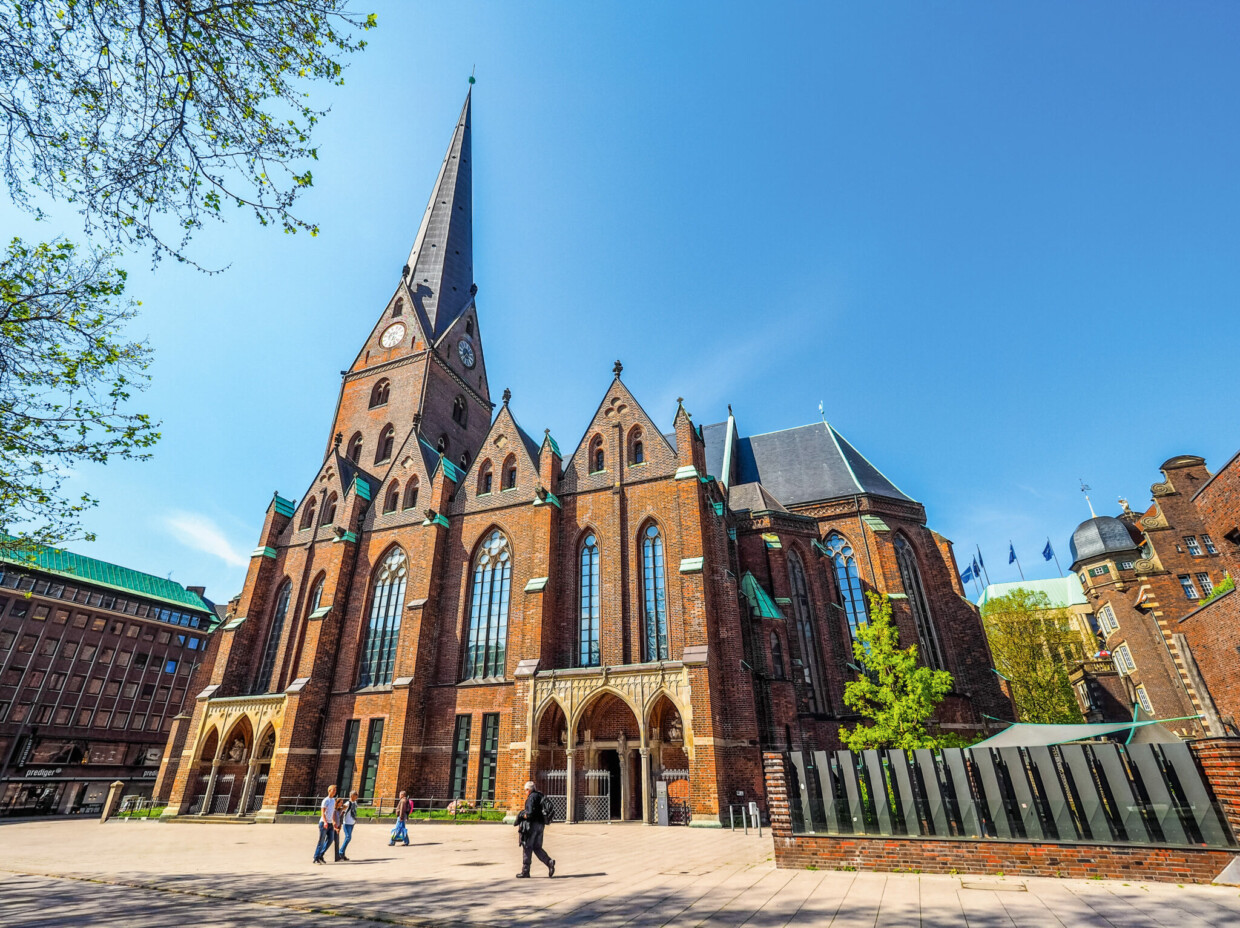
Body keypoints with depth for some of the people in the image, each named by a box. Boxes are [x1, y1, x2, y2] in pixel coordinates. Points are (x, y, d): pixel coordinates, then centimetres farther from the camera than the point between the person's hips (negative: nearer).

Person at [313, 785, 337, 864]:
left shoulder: (333, 800, 14)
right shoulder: (325, 801, -11)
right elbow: (322, 813, -19)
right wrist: (325, 822, -31)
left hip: (330, 824, 7)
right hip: (323, 823, -7)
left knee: (330, 840, 3)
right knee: (321, 841, -3)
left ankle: (321, 855, 16)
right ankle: (316, 858, 7)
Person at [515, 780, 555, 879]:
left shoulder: (532, 797, -12)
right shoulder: (541, 796, 15)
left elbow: (530, 813, -21)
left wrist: (521, 815, -2)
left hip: (532, 824, -8)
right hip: (540, 824, 8)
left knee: (527, 848, 3)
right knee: (537, 848, 12)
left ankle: (525, 871, 8)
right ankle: (549, 862, -5)